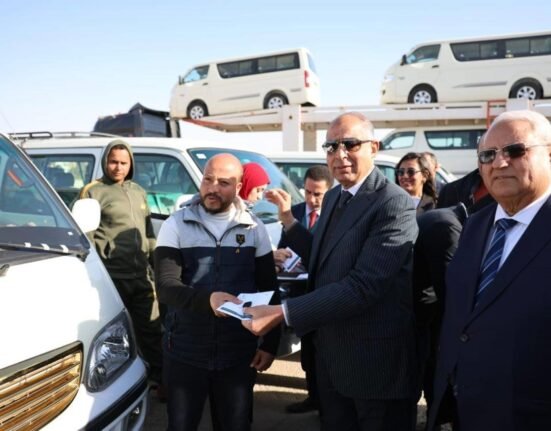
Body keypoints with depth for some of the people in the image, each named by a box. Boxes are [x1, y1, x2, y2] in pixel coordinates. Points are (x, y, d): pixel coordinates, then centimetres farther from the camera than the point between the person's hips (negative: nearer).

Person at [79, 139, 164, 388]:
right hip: (112, 276, -6)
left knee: (151, 329, 11)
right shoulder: (92, 191, -3)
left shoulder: (138, 191, 17)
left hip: (141, 274, 6)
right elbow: (84, 236, -8)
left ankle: (161, 379, 22)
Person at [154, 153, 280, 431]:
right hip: (185, 352, -1)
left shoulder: (254, 228, 1)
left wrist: (270, 344, 2)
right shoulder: (176, 225, -4)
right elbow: (165, 287, -14)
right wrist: (207, 299, -32)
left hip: (239, 353, 1)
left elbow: (269, 290, 6)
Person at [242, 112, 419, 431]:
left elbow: (363, 286, -30)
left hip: (374, 360, -8)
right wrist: (288, 217, 7)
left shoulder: (394, 205, -21)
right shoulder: (334, 198, 7)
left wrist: (283, 313, -32)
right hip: (330, 351, 8)